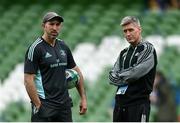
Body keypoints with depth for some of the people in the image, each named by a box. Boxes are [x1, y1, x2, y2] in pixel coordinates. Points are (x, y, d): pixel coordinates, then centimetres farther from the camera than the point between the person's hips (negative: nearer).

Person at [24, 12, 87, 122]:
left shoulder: (63, 47, 11)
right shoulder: (36, 48, -9)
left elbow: (76, 71, 20)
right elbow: (28, 80, -13)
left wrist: (83, 98, 13)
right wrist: (38, 105, -18)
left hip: (64, 104, 7)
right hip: (45, 105, -7)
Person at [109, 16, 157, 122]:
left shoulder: (148, 49, -4)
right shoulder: (124, 53, 19)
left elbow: (136, 72, -15)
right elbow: (112, 76, 11)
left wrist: (120, 76, -1)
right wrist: (127, 78, -7)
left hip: (139, 102, -8)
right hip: (120, 102, 8)